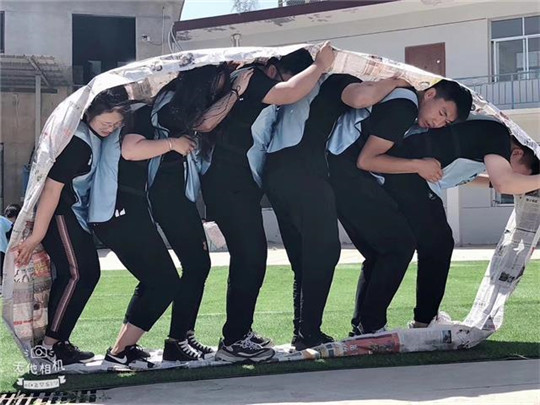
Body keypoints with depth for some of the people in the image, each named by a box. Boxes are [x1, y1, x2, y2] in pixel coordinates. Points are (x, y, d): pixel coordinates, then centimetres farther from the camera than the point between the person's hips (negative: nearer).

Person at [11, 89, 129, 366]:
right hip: (59, 213, -10)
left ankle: (55, 342, 13)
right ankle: (52, 345, -9)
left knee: (87, 273, 10)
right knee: (78, 273, -12)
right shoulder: (79, 142, -25)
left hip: (74, 213, 10)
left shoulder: (95, 136, 1)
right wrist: (36, 236, -24)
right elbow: (52, 188, -25)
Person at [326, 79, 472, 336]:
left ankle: (362, 328, 13)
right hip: (344, 169, -10)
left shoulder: (398, 98, 19)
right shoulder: (405, 106, -12)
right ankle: (370, 327, -6)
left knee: (379, 253, 13)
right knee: (400, 243, -7)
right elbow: (366, 160, -15)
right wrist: (417, 165, -9)